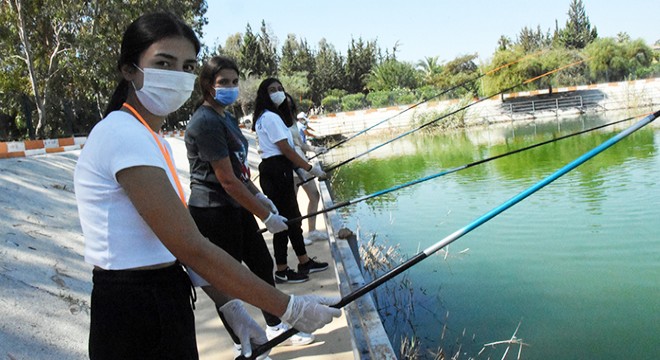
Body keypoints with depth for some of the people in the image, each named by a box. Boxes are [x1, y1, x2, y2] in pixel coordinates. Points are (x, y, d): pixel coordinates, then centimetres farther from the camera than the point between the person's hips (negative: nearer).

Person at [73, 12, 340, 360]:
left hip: (162, 305, 9)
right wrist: (289, 308, -20)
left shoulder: (150, 138, 10)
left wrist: (230, 304, 2)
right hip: (137, 319, -8)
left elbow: (180, 244, 7)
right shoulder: (124, 135, -20)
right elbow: (192, 249, -24)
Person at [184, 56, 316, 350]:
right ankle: (243, 346, 19)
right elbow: (227, 180, -22)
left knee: (262, 264, 15)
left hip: (236, 208, 10)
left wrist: (259, 196, 13)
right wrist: (265, 215, -19)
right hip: (213, 212, -10)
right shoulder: (205, 122, -18)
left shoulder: (227, 118, 11)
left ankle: (275, 328, 32)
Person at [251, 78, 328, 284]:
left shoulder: (269, 116, 18)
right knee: (284, 218, -4)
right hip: (276, 171, -10)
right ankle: (281, 271, 6)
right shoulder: (270, 117, -14)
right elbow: (286, 150, -17)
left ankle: (304, 262, 25)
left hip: (280, 171, 10)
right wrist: (310, 168, -12)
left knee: (292, 216, 15)